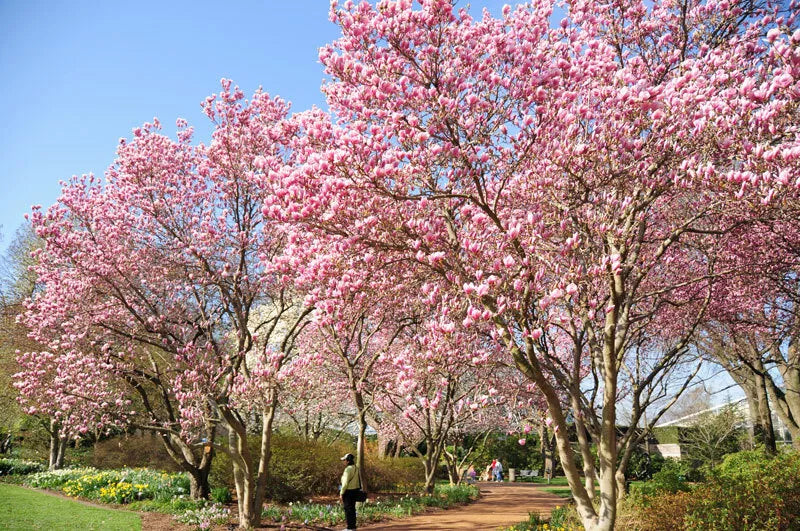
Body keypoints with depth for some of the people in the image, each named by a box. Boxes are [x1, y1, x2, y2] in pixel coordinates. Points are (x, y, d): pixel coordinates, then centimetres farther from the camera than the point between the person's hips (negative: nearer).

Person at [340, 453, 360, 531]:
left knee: (348, 509, -2)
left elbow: (345, 483, -20)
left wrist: (341, 493, -14)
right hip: (355, 490, 9)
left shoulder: (348, 469, -17)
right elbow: (357, 481, 15)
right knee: (352, 509, 14)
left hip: (348, 491, -9)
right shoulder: (355, 468, 11)